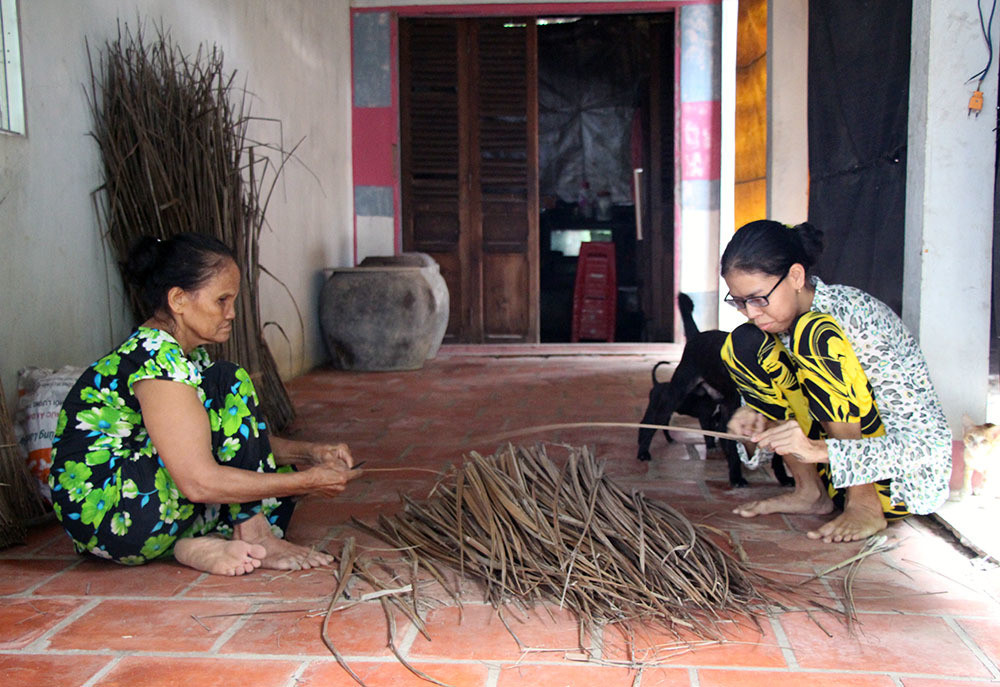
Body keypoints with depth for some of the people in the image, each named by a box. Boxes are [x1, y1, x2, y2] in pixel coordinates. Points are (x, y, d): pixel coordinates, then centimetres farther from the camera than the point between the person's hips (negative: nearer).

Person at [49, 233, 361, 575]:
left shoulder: (188, 354, 10)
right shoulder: (156, 357, -21)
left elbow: (241, 439, 15)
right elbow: (199, 482, -27)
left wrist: (308, 453, -1)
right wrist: (309, 481, -22)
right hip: (107, 515, -10)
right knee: (230, 383, -17)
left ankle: (203, 543, -13)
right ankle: (254, 536, -13)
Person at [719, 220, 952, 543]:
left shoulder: (858, 316, -24)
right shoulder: (779, 319, -4)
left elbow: (932, 444, -27)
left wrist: (820, 449, -39)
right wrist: (755, 418, -15)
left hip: (907, 478, -7)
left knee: (813, 336, -27)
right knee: (744, 344, -6)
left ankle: (865, 505, -19)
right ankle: (810, 491, -2)